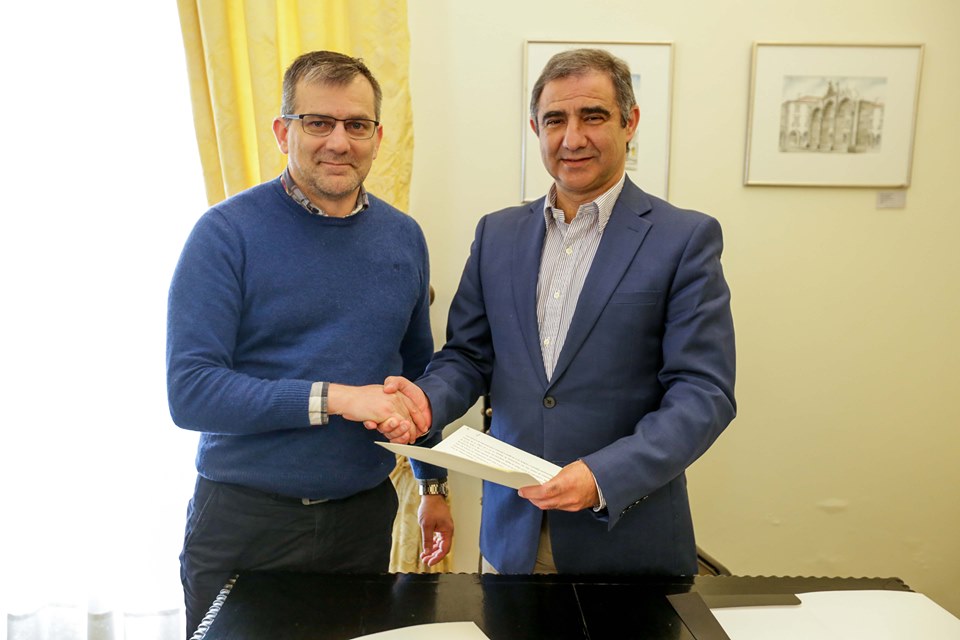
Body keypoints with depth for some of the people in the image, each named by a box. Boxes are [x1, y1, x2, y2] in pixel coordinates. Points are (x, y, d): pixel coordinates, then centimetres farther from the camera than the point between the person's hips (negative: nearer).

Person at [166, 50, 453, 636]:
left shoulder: (403, 237, 3)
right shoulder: (229, 232, -10)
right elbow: (189, 391, -16)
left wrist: (434, 484, 14)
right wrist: (333, 398, -24)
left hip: (366, 515, 4)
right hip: (246, 519, -3)